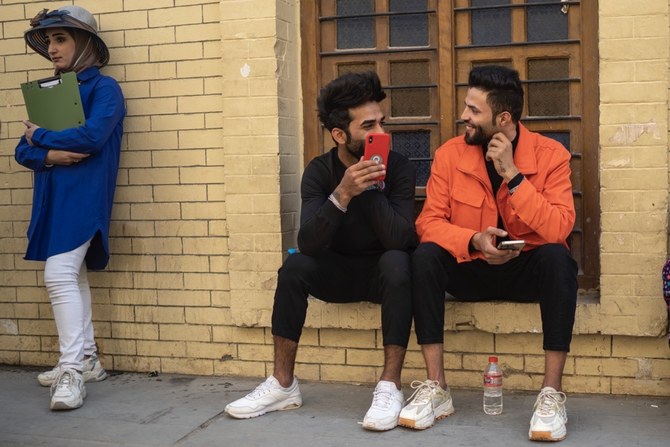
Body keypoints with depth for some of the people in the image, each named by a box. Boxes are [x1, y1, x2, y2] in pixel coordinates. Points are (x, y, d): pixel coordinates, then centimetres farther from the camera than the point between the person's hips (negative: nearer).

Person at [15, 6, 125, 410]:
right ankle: (87, 360, 20)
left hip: (83, 197, -8)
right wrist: (49, 155, -12)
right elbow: (24, 150, 11)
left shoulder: (104, 88, -4)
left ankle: (72, 371, -10)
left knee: (59, 276, -15)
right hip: (53, 197, 8)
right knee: (72, 276, 11)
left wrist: (41, 137, -6)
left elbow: (93, 136, -21)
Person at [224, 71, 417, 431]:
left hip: (382, 272, -2)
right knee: (294, 266, -25)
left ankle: (390, 387, -30)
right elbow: (308, 243, -23)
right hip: (339, 271, 2)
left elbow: (401, 240, -26)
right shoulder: (319, 171, -9)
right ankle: (283, 385, -15)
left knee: (396, 262, -34)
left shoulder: (399, 167, -14)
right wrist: (342, 194, -37)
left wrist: (372, 187, -32)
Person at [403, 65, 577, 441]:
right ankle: (436, 389, -22)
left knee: (557, 257, -33)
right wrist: (473, 241, -29)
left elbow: (559, 230, -21)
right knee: (426, 255, -27)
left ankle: (552, 394, -27)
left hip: (527, 270, -1)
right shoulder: (450, 154, -5)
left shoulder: (550, 154, -10)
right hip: (471, 270, 2)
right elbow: (429, 222, -10)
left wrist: (513, 176, -26)